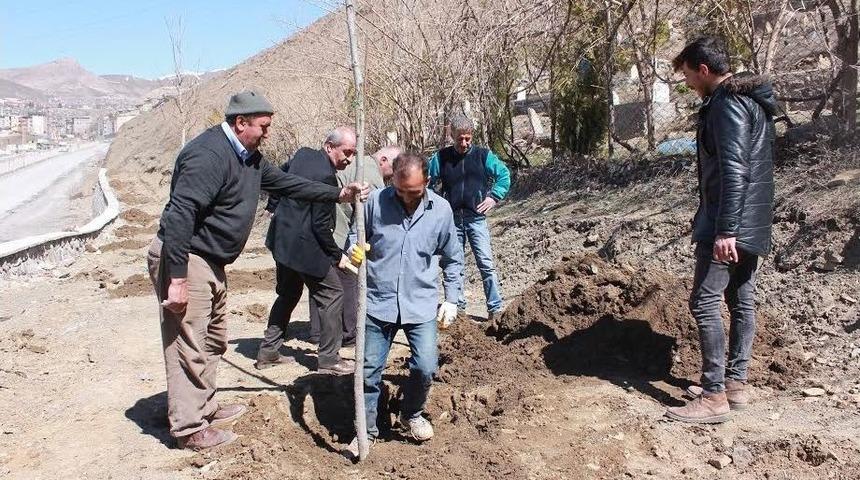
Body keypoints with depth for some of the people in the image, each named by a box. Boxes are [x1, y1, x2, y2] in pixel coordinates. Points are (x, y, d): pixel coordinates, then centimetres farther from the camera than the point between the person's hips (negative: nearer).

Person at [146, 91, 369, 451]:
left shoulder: (248, 157, 9)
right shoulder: (209, 154, -22)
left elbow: (285, 183, 19)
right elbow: (179, 214, -27)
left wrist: (338, 194, 14)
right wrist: (177, 278, -28)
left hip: (211, 262, 11)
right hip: (185, 259, -11)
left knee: (213, 341, 20)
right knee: (188, 347, -2)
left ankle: (205, 408, 36)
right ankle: (189, 428, 10)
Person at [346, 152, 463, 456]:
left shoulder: (441, 210, -2)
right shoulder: (376, 201, -7)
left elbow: (452, 259, 9)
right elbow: (356, 235, 7)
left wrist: (451, 299, 6)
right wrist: (354, 251, -16)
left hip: (421, 305, 0)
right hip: (378, 302, 0)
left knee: (425, 366, -8)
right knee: (369, 370, 5)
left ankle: (411, 415, 24)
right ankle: (367, 430, 26)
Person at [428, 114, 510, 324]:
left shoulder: (483, 155, 1)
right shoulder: (441, 157, 1)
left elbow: (504, 174, 7)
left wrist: (494, 197, -2)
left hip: (476, 218, -1)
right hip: (451, 220, 2)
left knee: (486, 264, -5)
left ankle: (495, 309, -1)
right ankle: (458, 306, 22)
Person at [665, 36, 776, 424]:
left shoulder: (726, 104, -14)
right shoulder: (753, 101, 18)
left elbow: (733, 170, -23)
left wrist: (725, 230, -26)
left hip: (729, 223, -11)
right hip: (752, 224, 11)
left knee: (705, 302, -10)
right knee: (742, 301, 13)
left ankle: (714, 396, -7)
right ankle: (736, 383, 21)